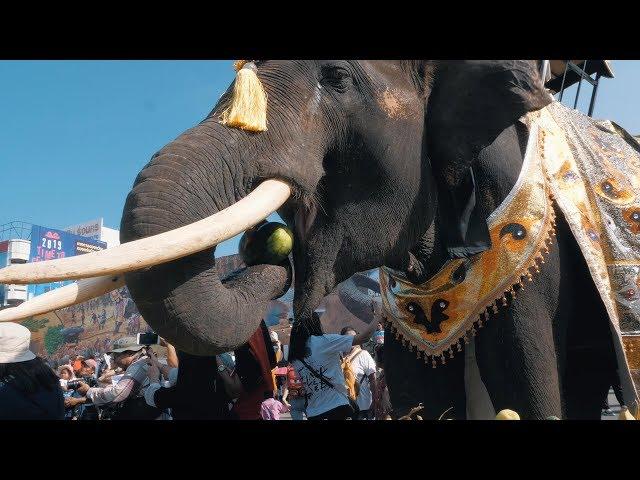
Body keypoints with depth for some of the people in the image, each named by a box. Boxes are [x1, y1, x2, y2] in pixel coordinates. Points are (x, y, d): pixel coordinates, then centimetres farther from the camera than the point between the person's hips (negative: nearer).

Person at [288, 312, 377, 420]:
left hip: (313, 413, 6)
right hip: (337, 407, -6)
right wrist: (377, 318, 8)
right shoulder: (325, 341, -9)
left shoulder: (294, 357, 7)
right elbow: (363, 338, -8)